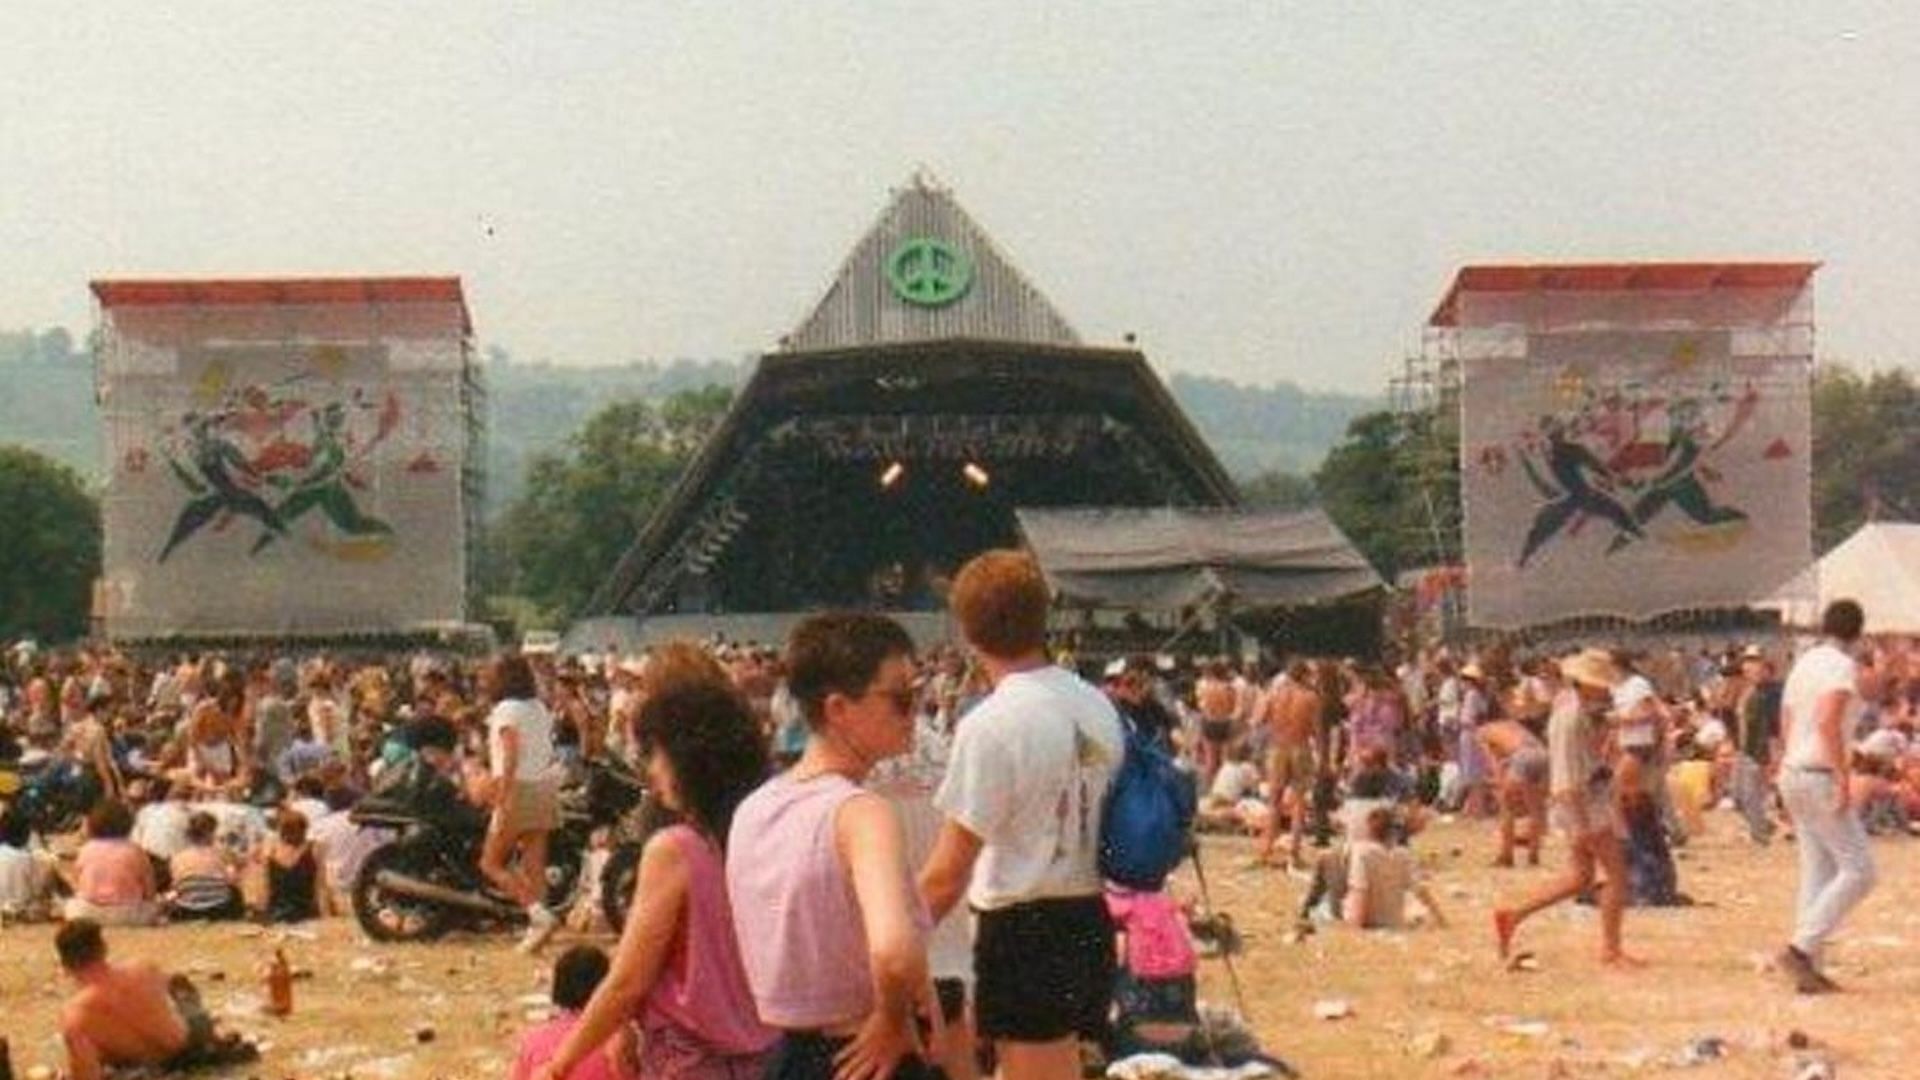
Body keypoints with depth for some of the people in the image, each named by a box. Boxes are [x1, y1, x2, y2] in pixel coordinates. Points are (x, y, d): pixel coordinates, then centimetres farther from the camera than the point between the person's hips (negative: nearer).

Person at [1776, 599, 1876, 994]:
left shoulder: (1803, 663, 14)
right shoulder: (1842, 666, -12)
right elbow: (1828, 722, -25)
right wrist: (1843, 778, -23)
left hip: (1792, 773, 9)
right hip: (1820, 778, -9)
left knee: (1817, 872, 11)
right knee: (1858, 871, -4)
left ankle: (1808, 969, 10)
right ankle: (1801, 947, -12)